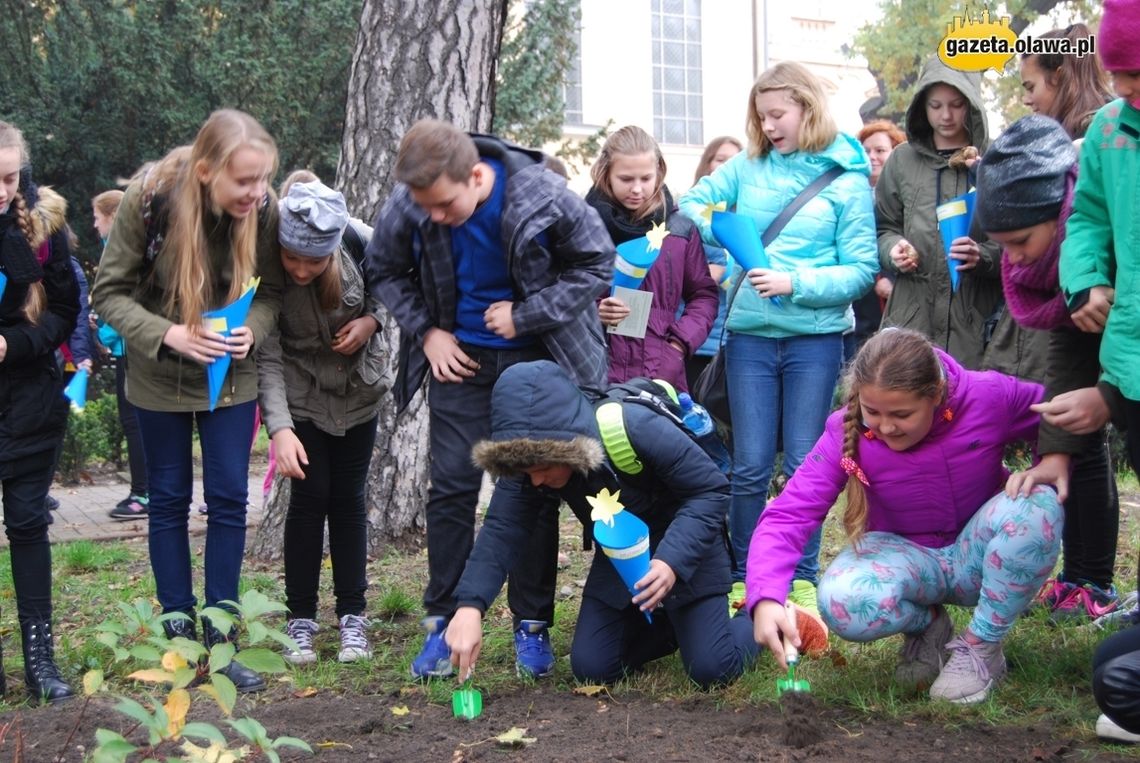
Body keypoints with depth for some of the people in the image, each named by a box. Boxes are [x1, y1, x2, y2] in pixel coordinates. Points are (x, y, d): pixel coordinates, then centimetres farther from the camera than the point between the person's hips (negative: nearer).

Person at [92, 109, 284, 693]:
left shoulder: (263, 210, -19)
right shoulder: (148, 200, -24)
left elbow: (272, 291, -5)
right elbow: (110, 293, -16)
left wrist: (252, 331, -26)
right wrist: (168, 334, -30)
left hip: (231, 377, 2)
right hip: (160, 379, -1)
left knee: (229, 499, 1)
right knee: (169, 499, 7)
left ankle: (219, 639, 10)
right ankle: (178, 634, 17)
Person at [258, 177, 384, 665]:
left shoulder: (359, 248, -22)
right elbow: (267, 356, -26)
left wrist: (371, 320, -20)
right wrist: (279, 427, -36)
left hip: (357, 392, 2)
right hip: (300, 397, -2)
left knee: (349, 499, 4)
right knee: (309, 497, -6)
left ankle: (352, 615, 13)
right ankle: (300, 619, 7)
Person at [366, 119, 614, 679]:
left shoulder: (542, 196, -23)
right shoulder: (406, 206, -16)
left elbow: (597, 264, -10)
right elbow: (385, 271, 4)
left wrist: (524, 317, -17)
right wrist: (426, 330, -8)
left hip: (535, 357, -1)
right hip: (460, 358, 2)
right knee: (451, 485, -1)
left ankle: (532, 625, 12)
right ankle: (443, 621, 9)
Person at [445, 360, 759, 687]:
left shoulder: (635, 428, -36)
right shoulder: (527, 461, -21)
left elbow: (711, 490, -27)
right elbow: (502, 530, -24)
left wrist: (672, 561, -39)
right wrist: (470, 606, -40)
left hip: (685, 542, -5)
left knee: (713, 669, -11)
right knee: (591, 669, -2)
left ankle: (754, 618, 22)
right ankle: (668, 626, 26)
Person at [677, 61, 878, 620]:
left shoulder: (848, 180, -3)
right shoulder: (747, 166, 5)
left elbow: (861, 269, -6)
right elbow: (693, 203, 13)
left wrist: (795, 284, -19)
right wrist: (726, 240, -6)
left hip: (816, 336, -2)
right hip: (750, 334, 2)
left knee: (805, 464, 5)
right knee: (750, 466, 5)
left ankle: (803, 578, 16)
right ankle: (744, 576, 16)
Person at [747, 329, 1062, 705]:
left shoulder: (989, 396, -22)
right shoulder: (847, 433, -21)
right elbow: (787, 516, -26)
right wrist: (765, 599, -42)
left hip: (976, 555, 1)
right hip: (907, 557, 0)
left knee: (1038, 505, -33)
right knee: (842, 603, -34)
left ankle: (981, 647, -11)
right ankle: (924, 624, 4)